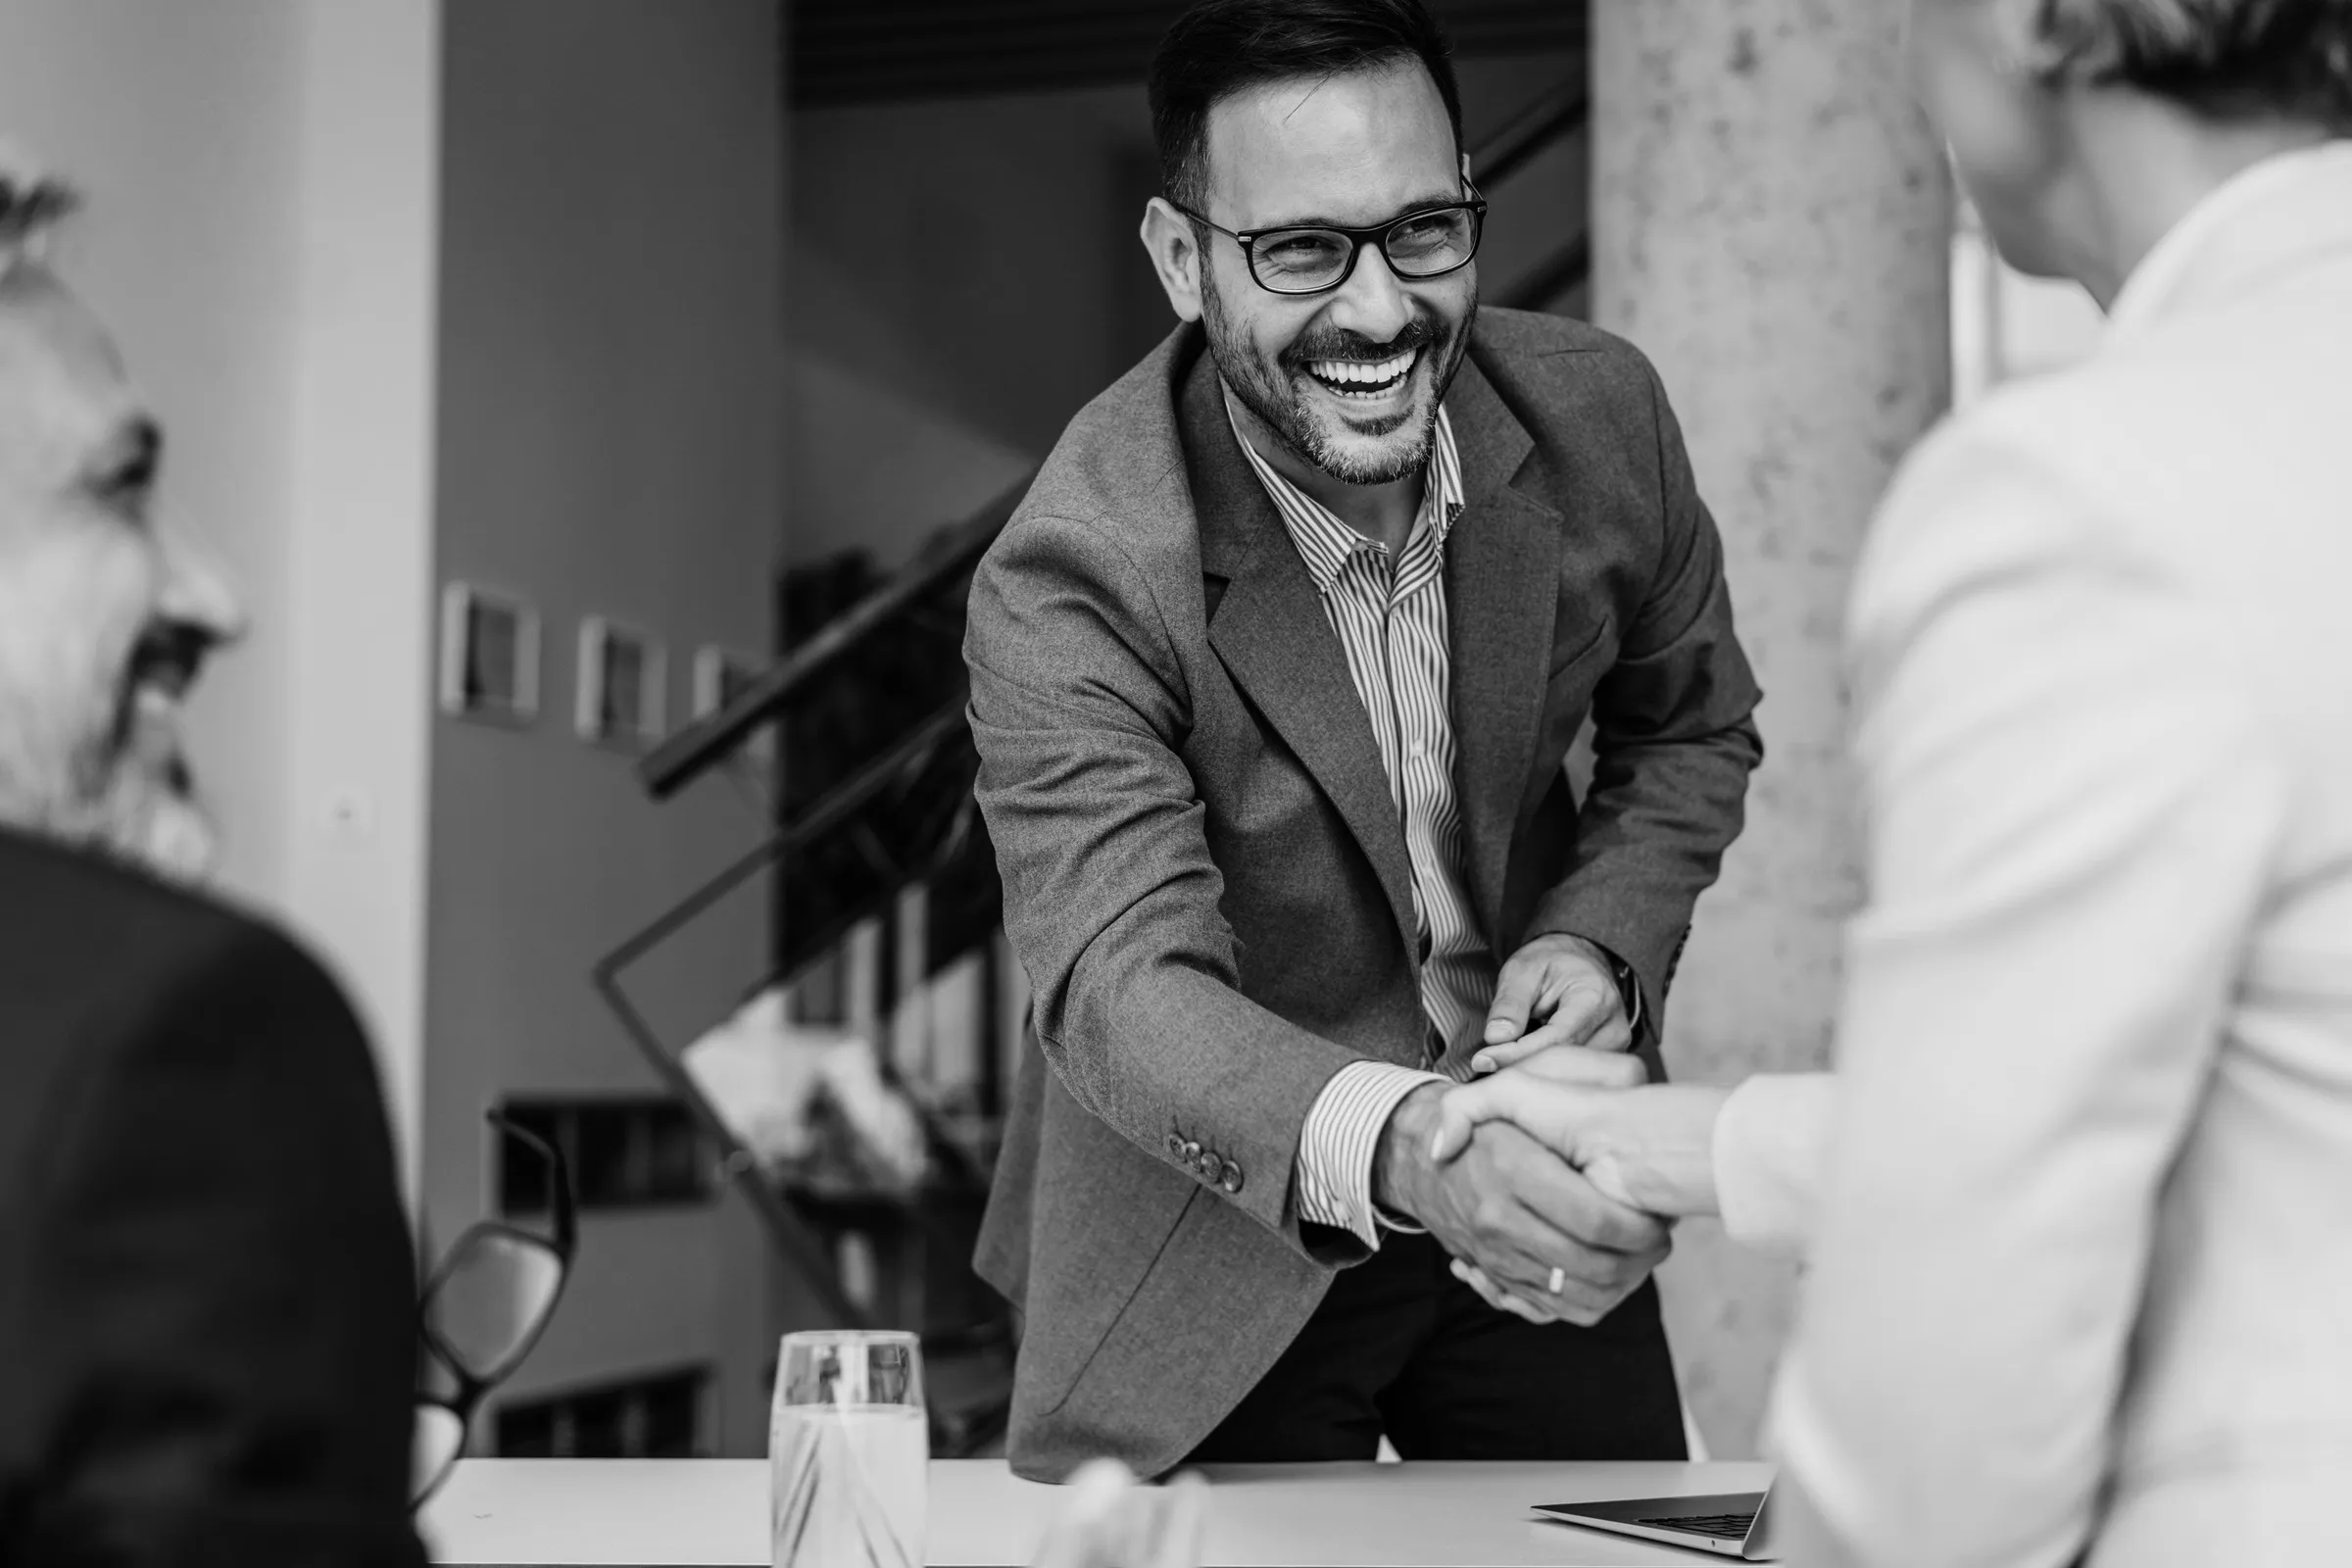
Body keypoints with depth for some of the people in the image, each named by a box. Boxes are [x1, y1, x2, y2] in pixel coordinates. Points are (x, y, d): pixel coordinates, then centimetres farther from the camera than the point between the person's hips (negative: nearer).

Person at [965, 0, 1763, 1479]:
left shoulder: (1599, 414, -11)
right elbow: (1120, 982, -34)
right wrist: (1396, 1145, -53)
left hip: (1538, 1192, 4)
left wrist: (1601, 939, -14)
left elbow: (1692, 728, 5)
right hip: (1221, 1253, -4)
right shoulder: (1071, 580, -25)